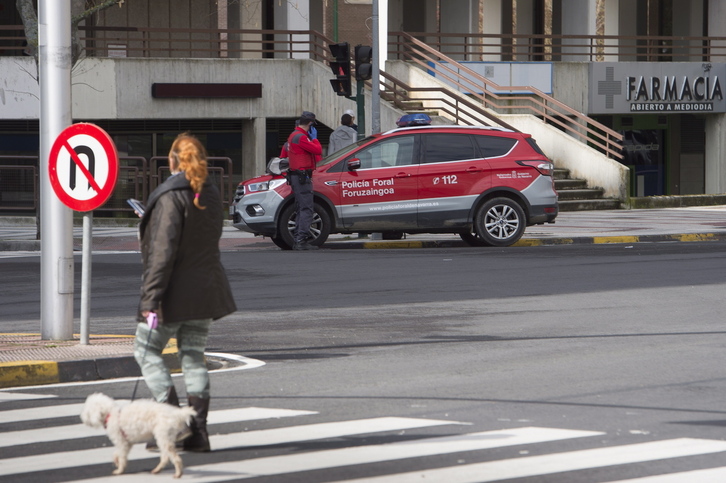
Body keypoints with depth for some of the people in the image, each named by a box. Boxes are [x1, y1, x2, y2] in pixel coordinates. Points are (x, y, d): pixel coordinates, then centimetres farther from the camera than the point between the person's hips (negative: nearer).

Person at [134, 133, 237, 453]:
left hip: (174, 293, -7)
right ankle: (197, 432, 8)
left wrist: (151, 297, -21)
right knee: (193, 357, 11)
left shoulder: (171, 197, -16)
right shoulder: (211, 195, 9)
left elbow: (162, 250, -21)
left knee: (147, 350, 7)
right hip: (205, 290, 7)